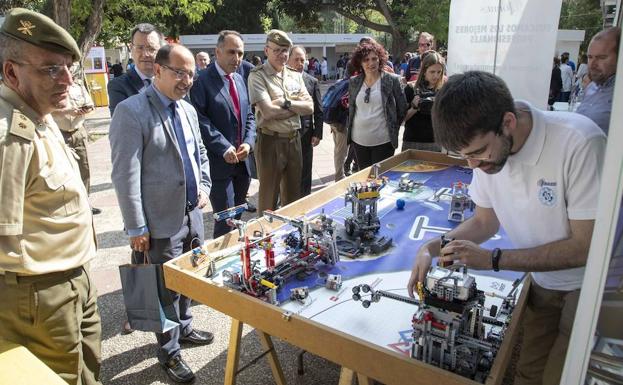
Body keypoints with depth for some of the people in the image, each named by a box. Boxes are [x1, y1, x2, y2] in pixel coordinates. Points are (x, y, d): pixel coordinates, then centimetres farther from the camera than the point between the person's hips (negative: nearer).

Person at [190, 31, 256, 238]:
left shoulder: (240, 79, 15)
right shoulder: (202, 80, -9)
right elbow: (200, 120, -15)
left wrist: (248, 142, -1)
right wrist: (224, 148, -19)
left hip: (242, 161, 7)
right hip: (219, 163, -7)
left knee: (237, 219, 16)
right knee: (225, 223, -2)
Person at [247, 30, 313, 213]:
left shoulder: (295, 76, 10)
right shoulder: (257, 76, -8)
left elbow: (310, 108, 2)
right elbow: (268, 111, -19)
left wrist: (286, 102, -13)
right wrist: (298, 105, -7)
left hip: (294, 140, 6)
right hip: (271, 141, -6)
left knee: (293, 194, 18)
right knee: (269, 197, 7)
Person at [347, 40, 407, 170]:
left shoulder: (392, 80, -4)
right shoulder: (354, 82, 7)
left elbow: (402, 108, 1)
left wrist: (392, 129, 6)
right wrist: (350, 131, 13)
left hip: (383, 141, -4)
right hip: (359, 140, 4)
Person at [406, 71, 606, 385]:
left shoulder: (579, 143, -29)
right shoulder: (487, 146, -11)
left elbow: (585, 246, -23)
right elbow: (485, 221, 3)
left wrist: (493, 259, -25)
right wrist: (433, 248, -14)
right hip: (542, 282, 5)